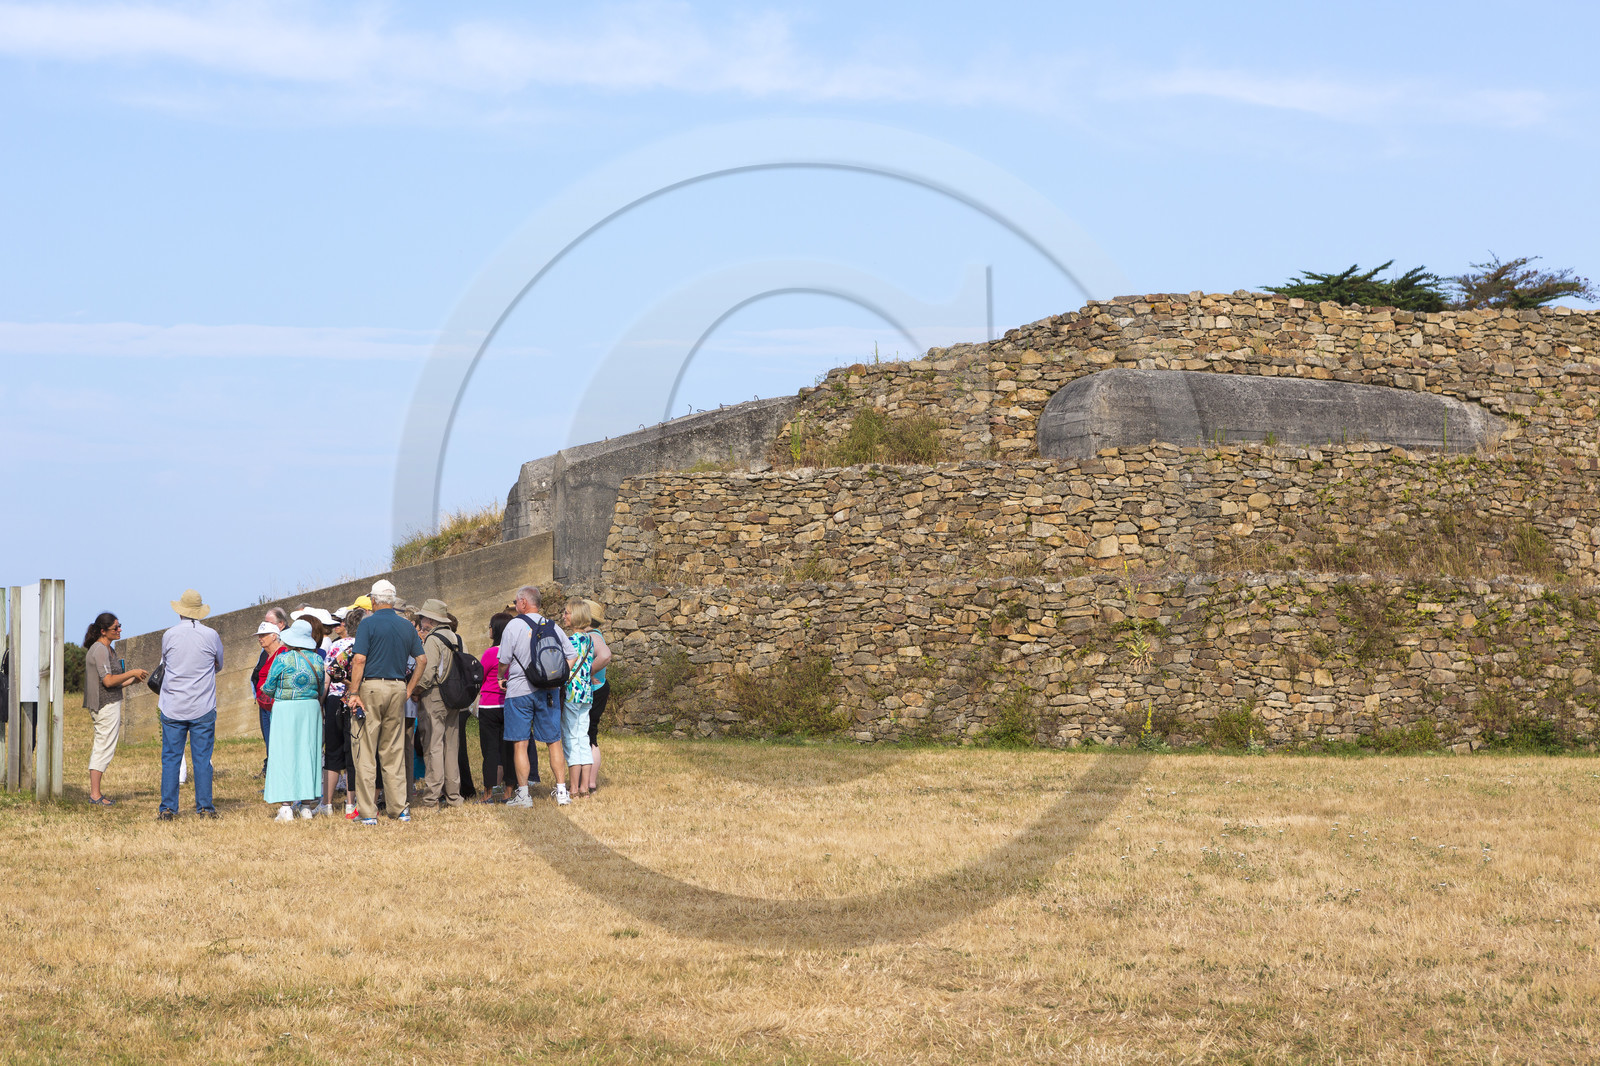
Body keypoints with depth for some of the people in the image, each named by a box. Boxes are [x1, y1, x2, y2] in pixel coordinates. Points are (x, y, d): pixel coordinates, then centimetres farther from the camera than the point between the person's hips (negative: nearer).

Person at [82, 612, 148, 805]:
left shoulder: (105, 649, 16)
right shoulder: (100, 650, -15)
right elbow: (108, 681, -21)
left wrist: (133, 680, 11)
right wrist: (132, 673, -12)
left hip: (101, 706, 10)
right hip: (108, 704, -10)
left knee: (100, 748, 13)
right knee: (104, 748, -7)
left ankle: (95, 792, 16)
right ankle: (95, 794, -7)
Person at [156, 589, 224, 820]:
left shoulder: (169, 635, -1)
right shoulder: (211, 636, -3)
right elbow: (218, 666, 13)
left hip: (172, 708, 1)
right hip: (203, 709, -1)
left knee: (170, 759, 4)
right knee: (202, 759, 4)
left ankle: (167, 808, 2)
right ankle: (205, 807, 4)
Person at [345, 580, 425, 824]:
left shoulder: (369, 623, -5)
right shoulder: (406, 626, 10)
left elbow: (359, 659, -14)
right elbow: (422, 660, 11)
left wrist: (353, 692, -12)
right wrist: (409, 689, 16)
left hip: (371, 687, -5)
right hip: (397, 688, 5)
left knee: (365, 753, 0)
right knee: (394, 751, 12)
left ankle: (368, 812, -2)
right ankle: (399, 808, 12)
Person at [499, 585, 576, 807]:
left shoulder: (514, 625, -7)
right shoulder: (553, 627, 6)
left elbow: (504, 660, -6)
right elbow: (572, 655, 10)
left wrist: (502, 678, 12)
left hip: (520, 691, -4)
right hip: (549, 692, 4)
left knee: (520, 744, 1)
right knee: (554, 742, 9)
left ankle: (523, 794, 1)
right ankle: (561, 791, 8)